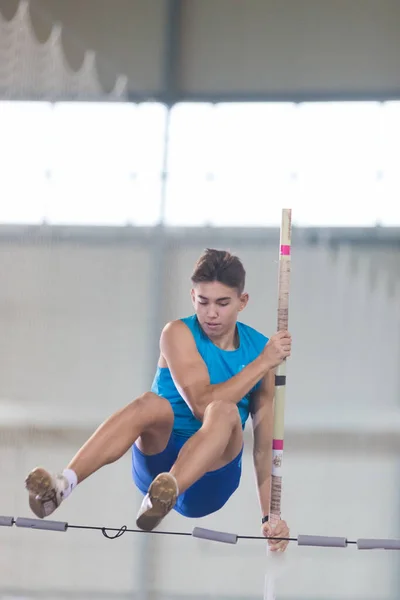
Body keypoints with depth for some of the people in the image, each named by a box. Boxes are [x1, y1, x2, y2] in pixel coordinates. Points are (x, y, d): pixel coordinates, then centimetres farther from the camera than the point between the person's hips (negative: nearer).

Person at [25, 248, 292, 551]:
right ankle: (63, 484, -53)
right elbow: (201, 403, -19)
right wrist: (262, 364, -19)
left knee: (225, 411, -31)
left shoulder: (260, 348, 3)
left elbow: (265, 442, 2)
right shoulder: (179, 334, -3)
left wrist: (270, 516, -5)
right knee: (152, 404, -33)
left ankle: (164, 496, -58)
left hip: (212, 477, 1)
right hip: (157, 457, -1)